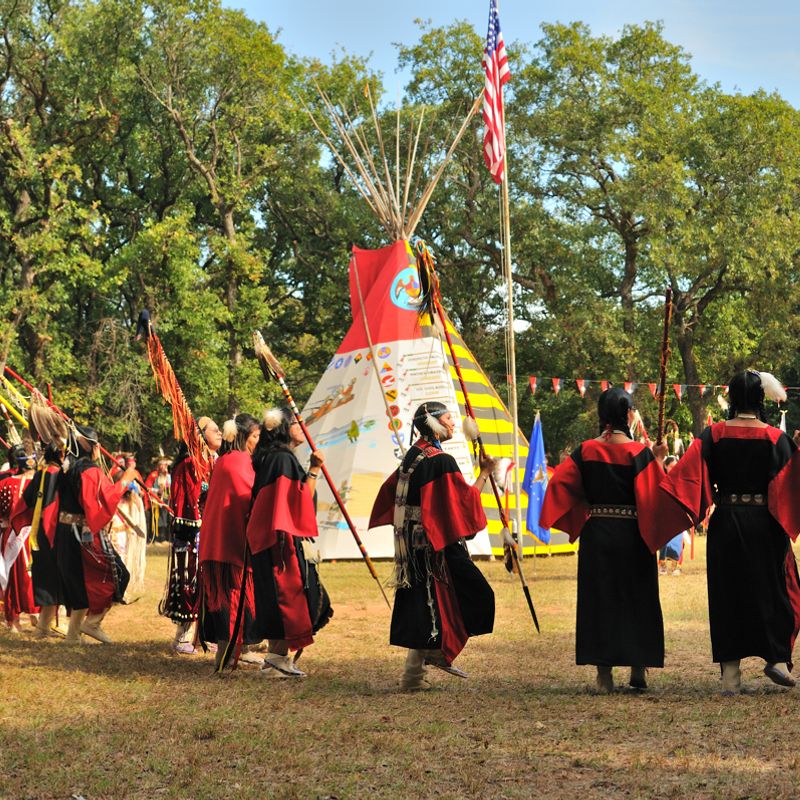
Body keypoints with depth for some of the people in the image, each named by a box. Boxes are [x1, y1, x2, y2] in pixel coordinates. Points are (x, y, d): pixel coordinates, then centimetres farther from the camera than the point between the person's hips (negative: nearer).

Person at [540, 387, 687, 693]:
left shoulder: (586, 450, -1)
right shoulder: (640, 452, -10)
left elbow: (560, 484, -4)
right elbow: (652, 494, -16)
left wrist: (585, 505, 9)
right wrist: (659, 461, -3)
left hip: (595, 534, 2)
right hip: (632, 536, -2)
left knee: (598, 599, 7)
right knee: (637, 599, 12)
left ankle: (604, 674, 5)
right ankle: (638, 670, 17)